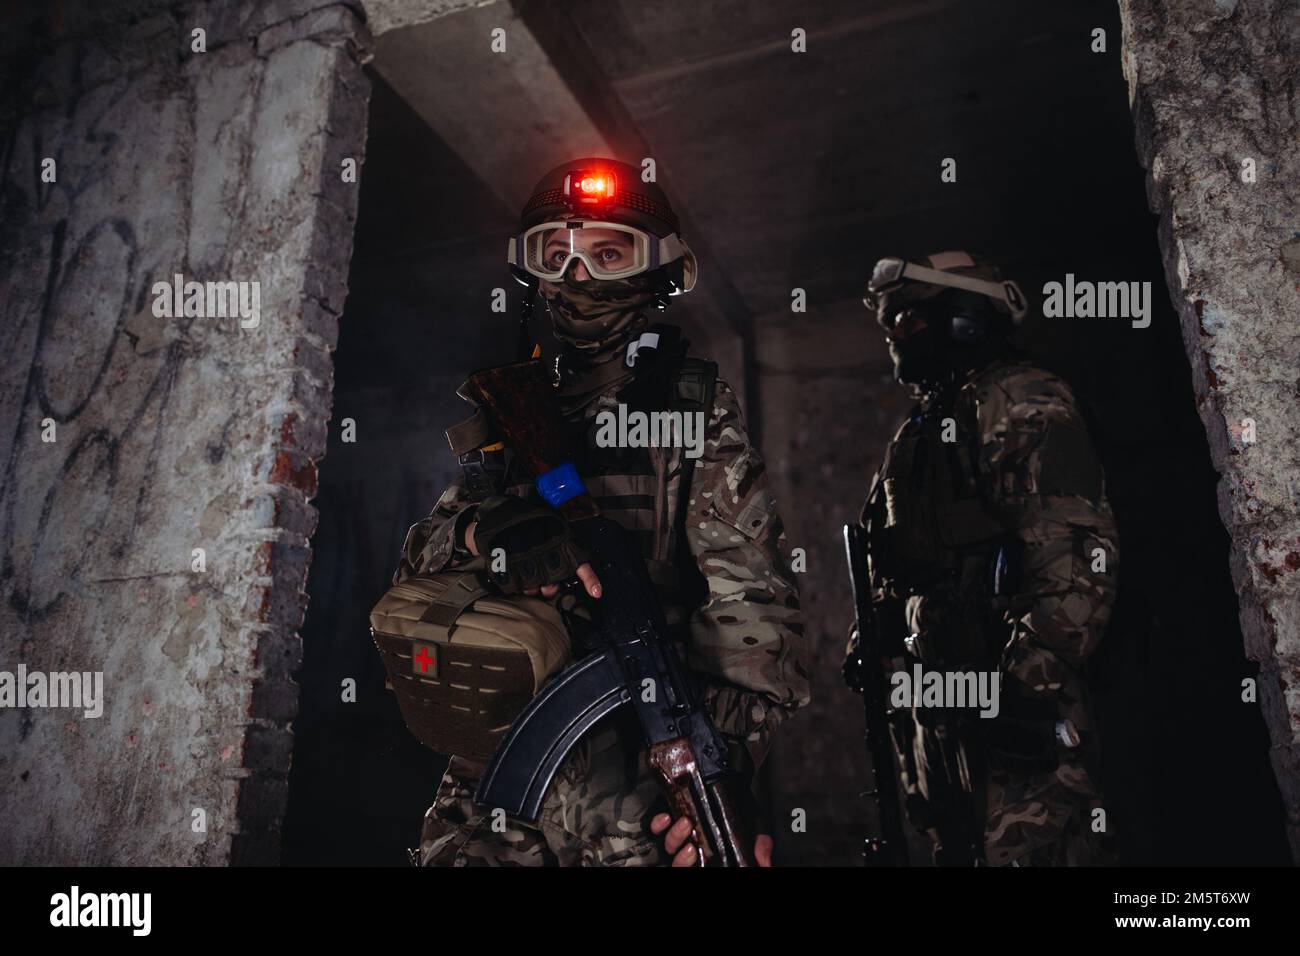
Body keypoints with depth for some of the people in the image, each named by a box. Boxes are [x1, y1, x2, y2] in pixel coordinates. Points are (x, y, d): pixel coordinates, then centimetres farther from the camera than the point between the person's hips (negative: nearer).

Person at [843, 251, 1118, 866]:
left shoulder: (1020, 405, -8)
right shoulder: (926, 428, 20)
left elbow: (1076, 557, -19)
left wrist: (1029, 680, -24)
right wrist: (870, 637, 19)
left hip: (1011, 691, -9)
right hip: (935, 693, 9)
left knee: (1024, 847, -6)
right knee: (954, 844, 17)